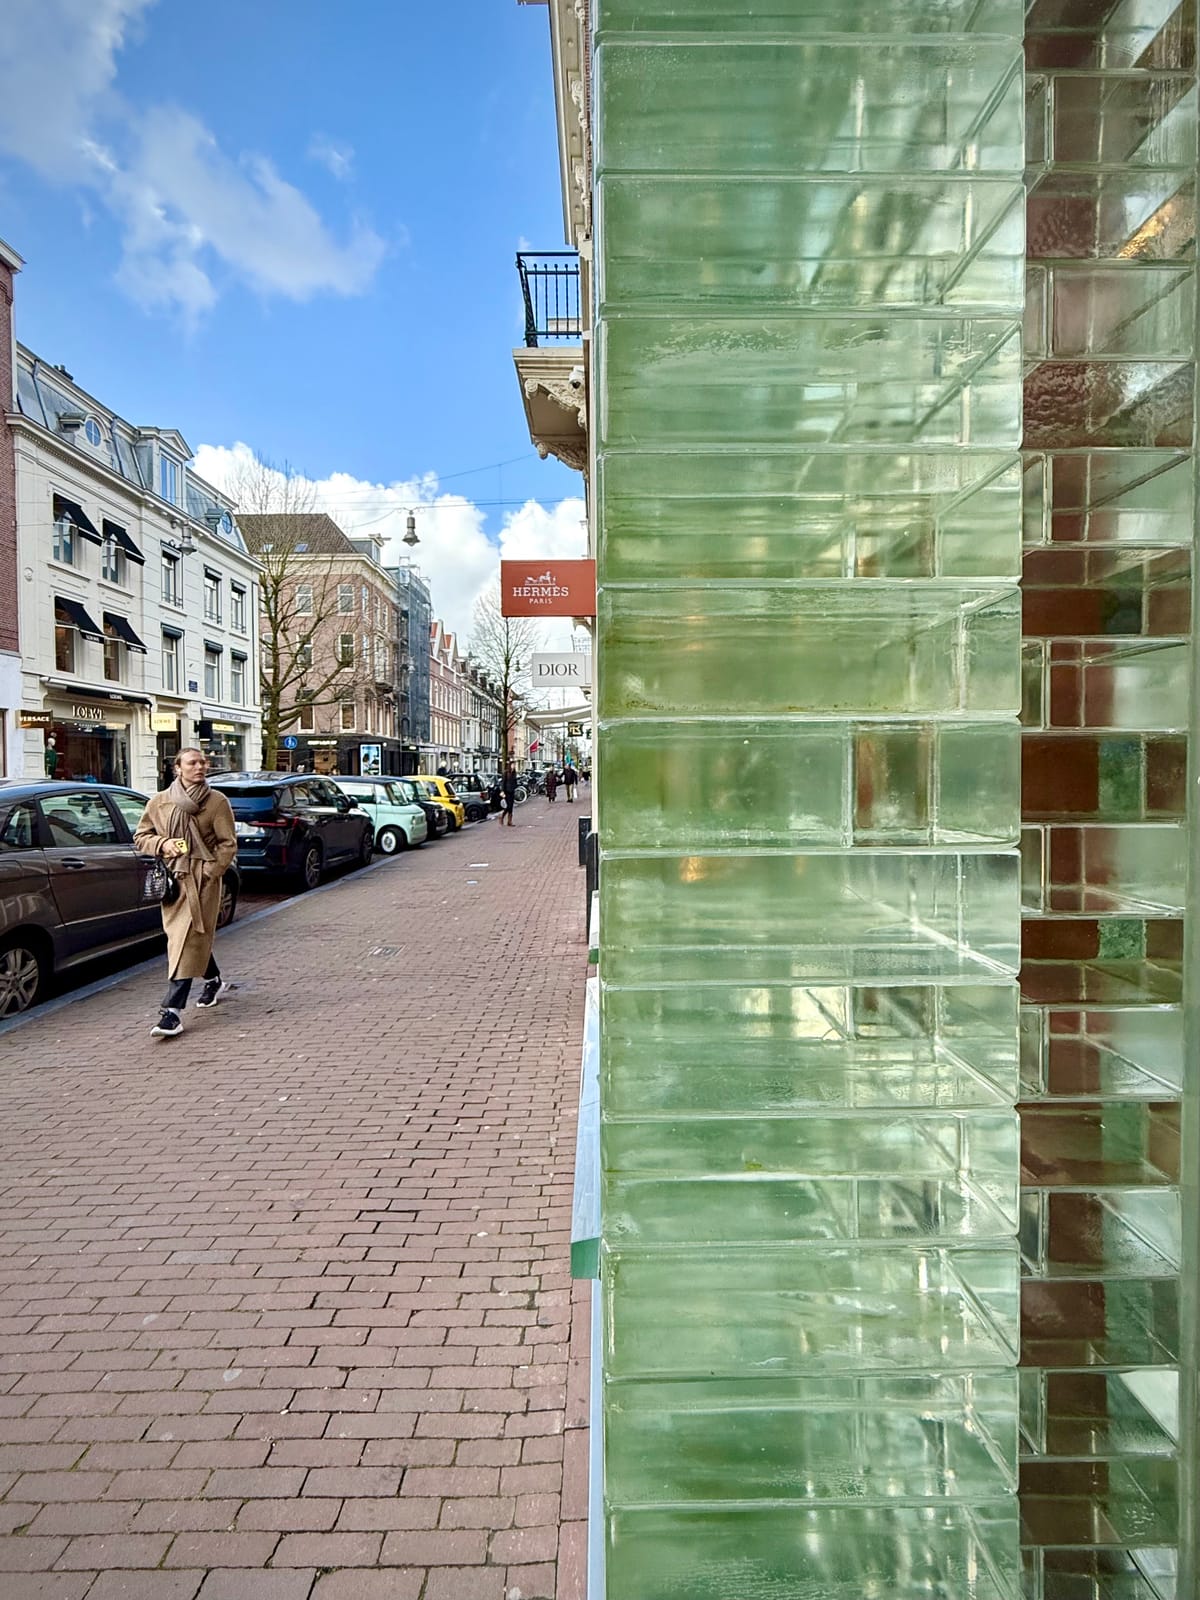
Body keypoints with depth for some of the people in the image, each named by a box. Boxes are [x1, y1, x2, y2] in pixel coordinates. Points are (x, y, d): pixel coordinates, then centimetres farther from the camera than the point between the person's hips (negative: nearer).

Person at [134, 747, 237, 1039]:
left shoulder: (217, 802, -1)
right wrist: (162, 844, -6)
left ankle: (172, 1010, -9)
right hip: (172, 878, 4)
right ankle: (214, 980, 42)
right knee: (188, 937, 16)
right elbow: (140, 837, 14)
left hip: (203, 879, -4)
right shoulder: (158, 802, 7)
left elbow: (228, 843, -1)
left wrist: (211, 872, -12)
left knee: (189, 941, -9)